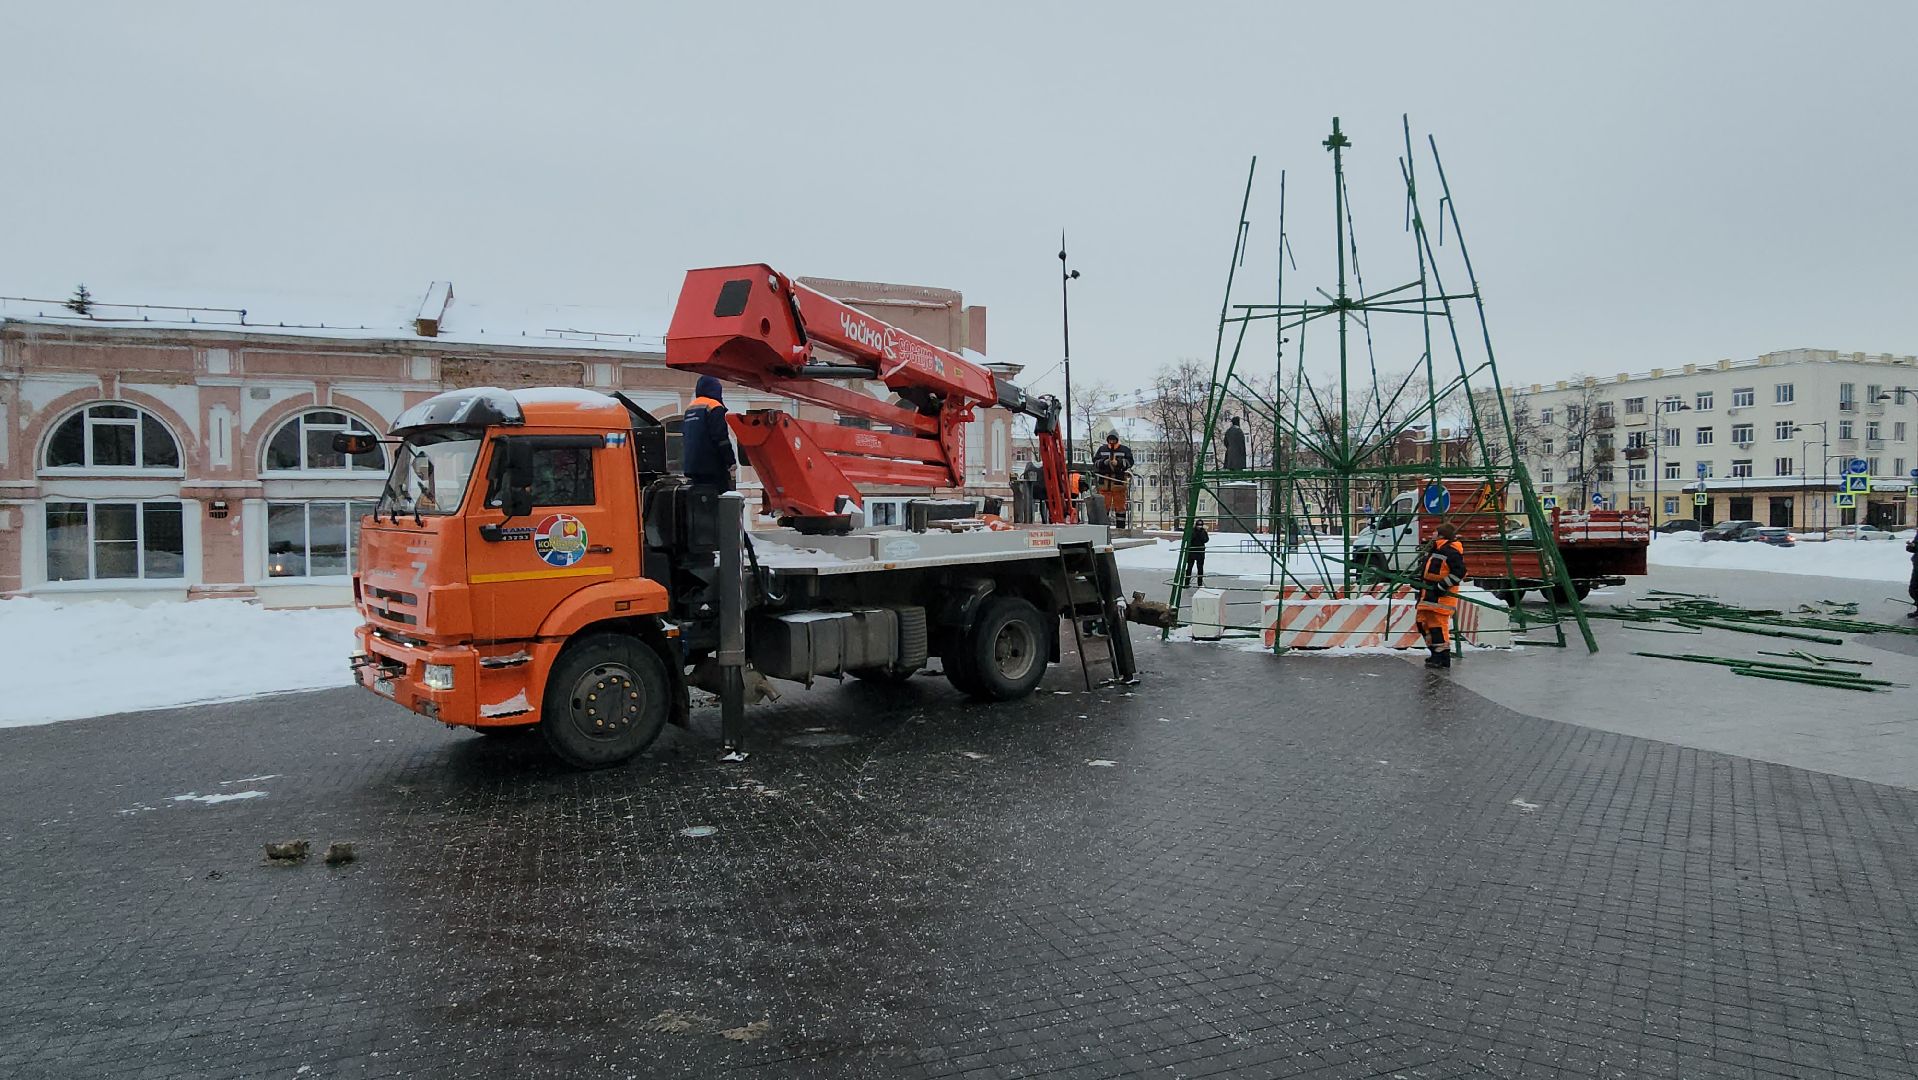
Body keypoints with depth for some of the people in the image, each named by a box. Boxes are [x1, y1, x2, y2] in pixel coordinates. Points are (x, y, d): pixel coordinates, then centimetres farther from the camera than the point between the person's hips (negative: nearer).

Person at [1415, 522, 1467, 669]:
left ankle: (1442, 658, -6)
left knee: (1438, 624, -11)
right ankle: (1436, 651, 23)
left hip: (1442, 595, -10)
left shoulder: (1451, 551, -14)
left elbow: (1459, 573, -19)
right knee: (1422, 621, 12)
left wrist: (1442, 586, -20)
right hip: (1429, 592, 10)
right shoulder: (1433, 549, 16)